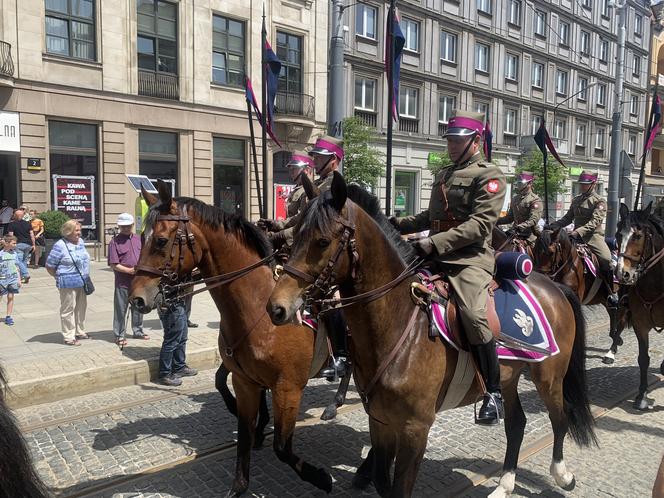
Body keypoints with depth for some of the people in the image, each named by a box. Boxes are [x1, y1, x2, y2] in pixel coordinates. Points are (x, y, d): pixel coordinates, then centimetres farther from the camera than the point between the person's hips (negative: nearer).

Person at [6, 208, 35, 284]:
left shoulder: (12, 224, -2)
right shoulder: (28, 223, 8)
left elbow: (10, 236, -7)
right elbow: (32, 234, 6)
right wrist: (33, 244, 10)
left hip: (19, 244, -4)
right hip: (28, 244, 4)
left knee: (19, 260, -2)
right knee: (25, 260, 15)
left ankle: (26, 274, -17)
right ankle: (21, 276, 18)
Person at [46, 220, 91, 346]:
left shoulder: (81, 241, 8)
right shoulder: (60, 246, -14)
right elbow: (49, 266, -10)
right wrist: (59, 278, -2)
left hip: (82, 282, 8)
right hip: (68, 283, -7)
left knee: (81, 307, 16)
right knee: (68, 309, 1)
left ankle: (80, 332, 30)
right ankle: (69, 337, 9)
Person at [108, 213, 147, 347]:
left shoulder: (139, 239, 9)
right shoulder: (115, 242, -7)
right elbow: (114, 264, -12)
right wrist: (129, 270, -21)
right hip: (123, 282, -5)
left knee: (138, 307, 16)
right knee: (121, 309, 3)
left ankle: (138, 331, 30)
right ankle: (119, 335, 13)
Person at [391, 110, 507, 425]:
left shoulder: (489, 175, -3)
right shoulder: (443, 176, 22)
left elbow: (480, 225, -16)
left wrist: (435, 243, -24)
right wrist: (399, 225, 13)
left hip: (471, 258, -8)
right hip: (436, 255, 8)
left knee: (473, 314, -29)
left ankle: (494, 393, -11)